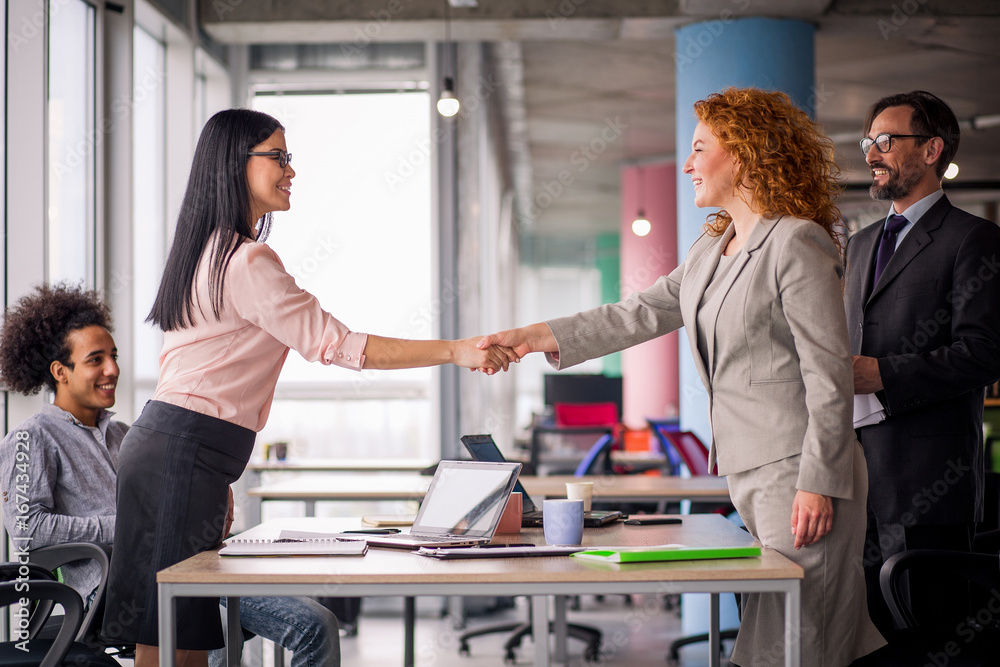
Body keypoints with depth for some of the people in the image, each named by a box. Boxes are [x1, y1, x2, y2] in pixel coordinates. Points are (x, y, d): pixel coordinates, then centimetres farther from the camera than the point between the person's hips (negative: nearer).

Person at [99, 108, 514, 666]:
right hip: (183, 457, -10)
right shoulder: (248, 261, -14)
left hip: (163, 442, 10)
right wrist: (456, 351, -17)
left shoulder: (208, 251, 19)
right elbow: (338, 345, -18)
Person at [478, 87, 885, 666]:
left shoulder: (795, 243, -11)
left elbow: (829, 373, -14)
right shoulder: (713, 249, 17)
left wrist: (817, 483, -18)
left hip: (796, 470, -9)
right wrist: (536, 336, 13)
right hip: (747, 468, 9)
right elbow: (645, 313, 19)